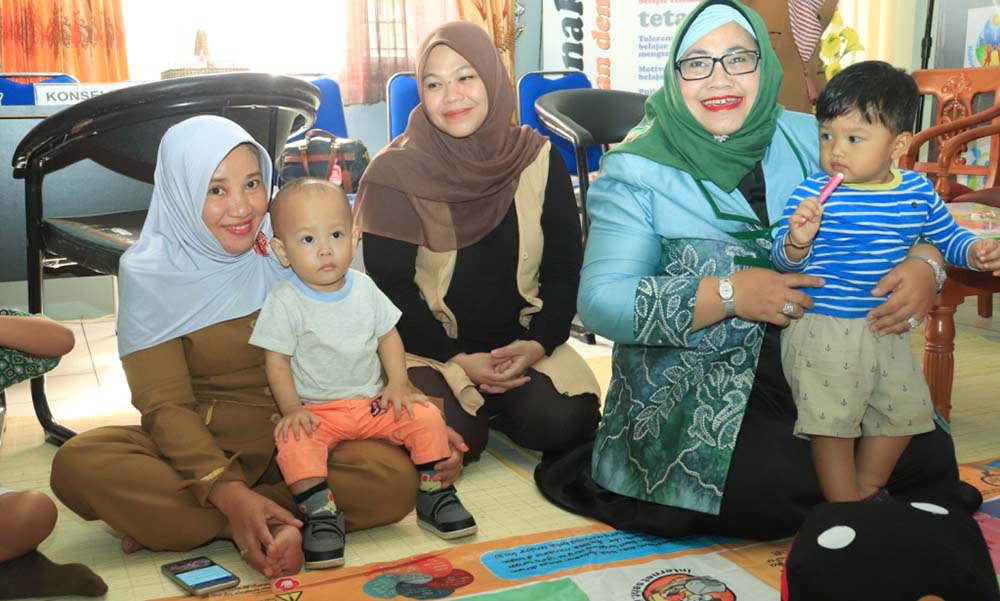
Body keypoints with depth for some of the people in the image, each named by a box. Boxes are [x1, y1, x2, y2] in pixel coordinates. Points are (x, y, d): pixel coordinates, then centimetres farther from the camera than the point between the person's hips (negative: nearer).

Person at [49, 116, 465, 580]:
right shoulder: (150, 274, -7)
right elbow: (165, 405, -12)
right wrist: (228, 492, -29)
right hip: (203, 442, -1)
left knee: (393, 478, -28)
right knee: (77, 464, -28)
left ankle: (182, 521, -20)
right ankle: (283, 526, -22)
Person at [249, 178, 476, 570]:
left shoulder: (364, 288, 1)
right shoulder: (284, 301, -11)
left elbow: (388, 335, 8)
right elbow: (276, 360, -8)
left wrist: (398, 383, -4)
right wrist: (292, 409, -18)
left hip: (372, 401, 4)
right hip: (316, 410, -3)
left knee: (427, 418, -13)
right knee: (294, 444, -32)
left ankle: (434, 496, 2)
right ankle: (321, 513, -19)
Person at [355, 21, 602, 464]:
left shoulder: (538, 159, -2)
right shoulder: (395, 172, -11)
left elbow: (565, 268, 1)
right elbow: (389, 287, -9)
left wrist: (539, 343, -15)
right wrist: (459, 359, -17)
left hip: (517, 339, 3)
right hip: (428, 345, -2)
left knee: (565, 423, -21)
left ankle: (495, 405, 11)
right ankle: (478, 406, 10)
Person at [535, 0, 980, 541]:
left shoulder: (810, 140, 2)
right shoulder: (637, 171, -8)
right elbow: (601, 303, -16)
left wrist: (923, 265, -16)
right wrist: (728, 293, -25)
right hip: (693, 388, -4)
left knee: (927, 457, -8)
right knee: (781, 487, -26)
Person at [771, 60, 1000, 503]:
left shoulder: (918, 191, -2)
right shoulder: (812, 193, -17)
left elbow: (947, 235, 12)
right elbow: (783, 260, -15)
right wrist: (797, 240, -36)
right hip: (824, 330, -6)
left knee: (904, 410, 18)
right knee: (833, 421, 1)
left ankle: (866, 491, 39)